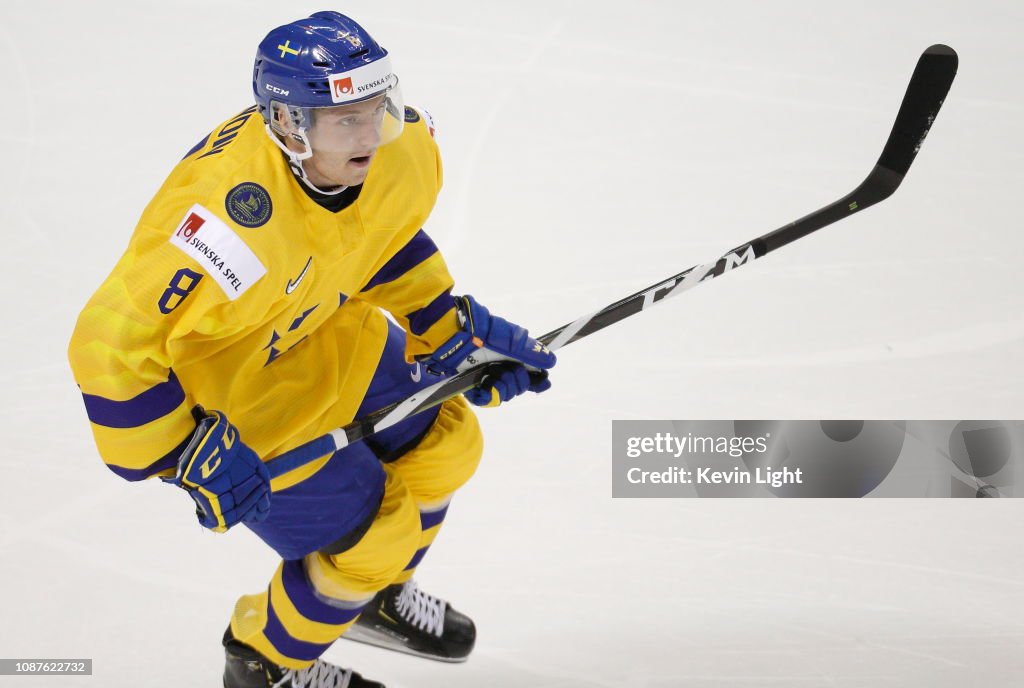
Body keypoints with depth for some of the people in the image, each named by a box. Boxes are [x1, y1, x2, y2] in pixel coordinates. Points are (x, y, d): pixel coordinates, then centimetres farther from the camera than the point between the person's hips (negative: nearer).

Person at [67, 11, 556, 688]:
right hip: (221, 389, -8)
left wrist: (449, 327, 3)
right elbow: (112, 345, -36)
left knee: (446, 444, 16)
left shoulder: (400, 146, -19)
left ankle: (373, 595, 45)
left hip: (317, 329, 8)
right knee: (368, 530, 0)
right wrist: (192, 458, -29)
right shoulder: (232, 228, -43)